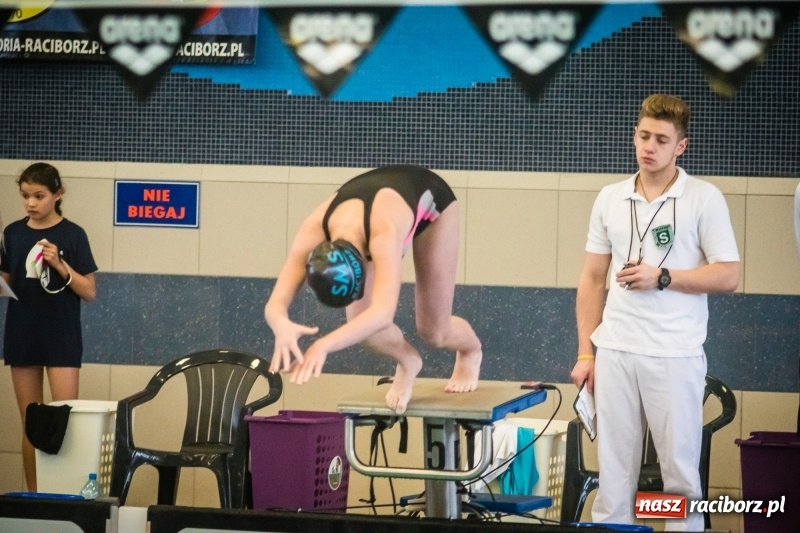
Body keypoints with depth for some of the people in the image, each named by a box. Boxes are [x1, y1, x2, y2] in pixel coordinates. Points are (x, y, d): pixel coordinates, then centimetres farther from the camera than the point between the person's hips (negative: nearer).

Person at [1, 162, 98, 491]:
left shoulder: (72, 235, -5)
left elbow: (89, 292, -5)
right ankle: (32, 495, 11)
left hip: (61, 338, -4)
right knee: (30, 424, 7)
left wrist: (59, 264, -18)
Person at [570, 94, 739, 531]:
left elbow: (728, 276, -5)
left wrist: (661, 277, -13)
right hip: (615, 352, 4)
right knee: (613, 466, 6)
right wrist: (585, 352, 8)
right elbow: (592, 280, 13)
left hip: (675, 355, -4)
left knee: (680, 467, 0)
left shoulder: (704, 199, -2)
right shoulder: (610, 199, 10)